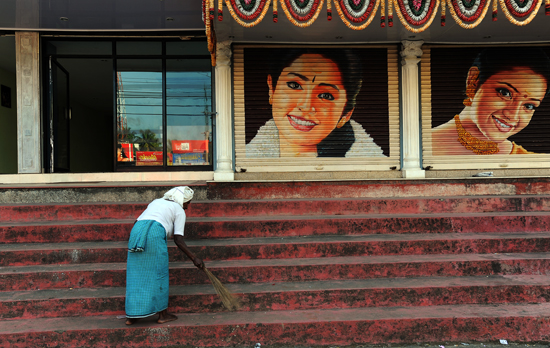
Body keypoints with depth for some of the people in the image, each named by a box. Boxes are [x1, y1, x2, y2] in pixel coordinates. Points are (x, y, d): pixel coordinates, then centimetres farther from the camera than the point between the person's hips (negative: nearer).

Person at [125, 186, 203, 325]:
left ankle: (131, 316, 17)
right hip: (155, 233, -6)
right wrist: (194, 258, 9)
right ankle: (163, 314, 16)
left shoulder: (156, 202, 31)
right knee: (159, 273, 7)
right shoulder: (179, 210, 13)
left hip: (136, 231, 6)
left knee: (135, 274, 12)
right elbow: (178, 240, 4)